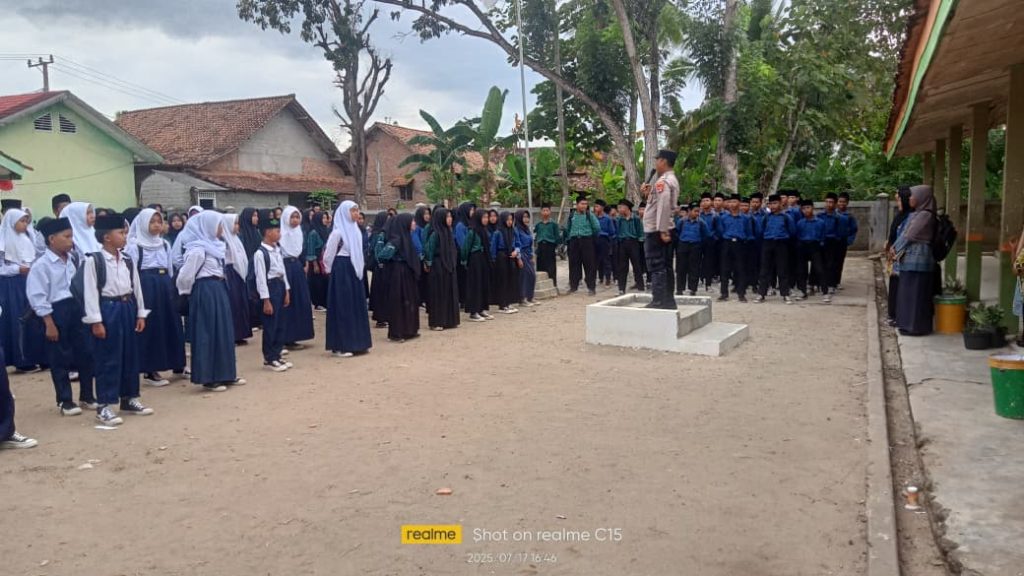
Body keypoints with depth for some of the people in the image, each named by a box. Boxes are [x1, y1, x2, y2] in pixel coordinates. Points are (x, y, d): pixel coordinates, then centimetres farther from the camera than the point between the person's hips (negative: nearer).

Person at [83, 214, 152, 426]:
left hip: (127, 308, 7)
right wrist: (96, 321, -15)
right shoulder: (92, 261, -10)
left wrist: (140, 314, 10)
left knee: (130, 355, 12)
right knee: (108, 359, -3)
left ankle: (129, 399, 24)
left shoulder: (127, 261, 10)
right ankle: (104, 405, 6)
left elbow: (136, 288, 14)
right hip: (107, 309, -7)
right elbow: (90, 292, -12)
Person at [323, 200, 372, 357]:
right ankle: (339, 346, 3)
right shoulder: (338, 232, -13)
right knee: (343, 307, -4)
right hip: (342, 271, -8)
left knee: (357, 306, 10)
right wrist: (333, 271, 5)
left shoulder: (356, 230, 10)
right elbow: (328, 254, -7)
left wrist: (360, 268, 15)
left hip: (354, 270, 8)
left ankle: (356, 343, 18)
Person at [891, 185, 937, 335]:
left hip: (917, 258, -9)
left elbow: (910, 235, -13)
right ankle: (910, 323, 20)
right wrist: (896, 247, 1)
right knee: (910, 292, 13)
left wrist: (896, 249, -2)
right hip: (911, 258, 9)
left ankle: (916, 326, 1)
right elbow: (906, 233, 15)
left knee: (915, 293, -4)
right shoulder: (918, 214, 14)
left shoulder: (924, 215, -14)